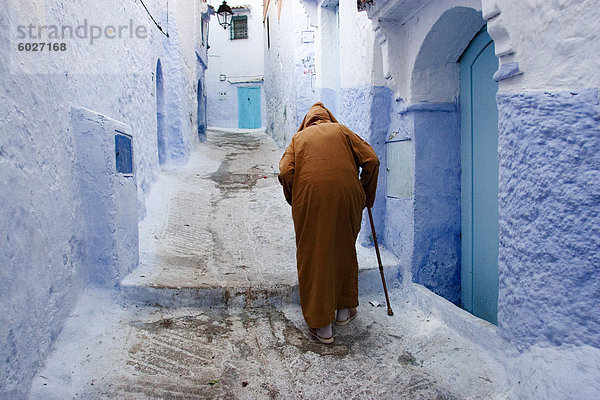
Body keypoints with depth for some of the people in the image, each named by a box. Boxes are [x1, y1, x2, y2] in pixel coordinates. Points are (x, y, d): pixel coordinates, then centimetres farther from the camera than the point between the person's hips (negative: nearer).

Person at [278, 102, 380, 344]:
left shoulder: (298, 137, 18)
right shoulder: (341, 131, 19)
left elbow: (285, 172, 1)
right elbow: (371, 160, 6)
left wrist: (295, 202, 14)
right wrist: (366, 197, 15)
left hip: (309, 198, -1)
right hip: (346, 195, 2)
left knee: (313, 258, 7)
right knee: (345, 252, 20)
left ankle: (321, 325, 11)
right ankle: (344, 310, 33)